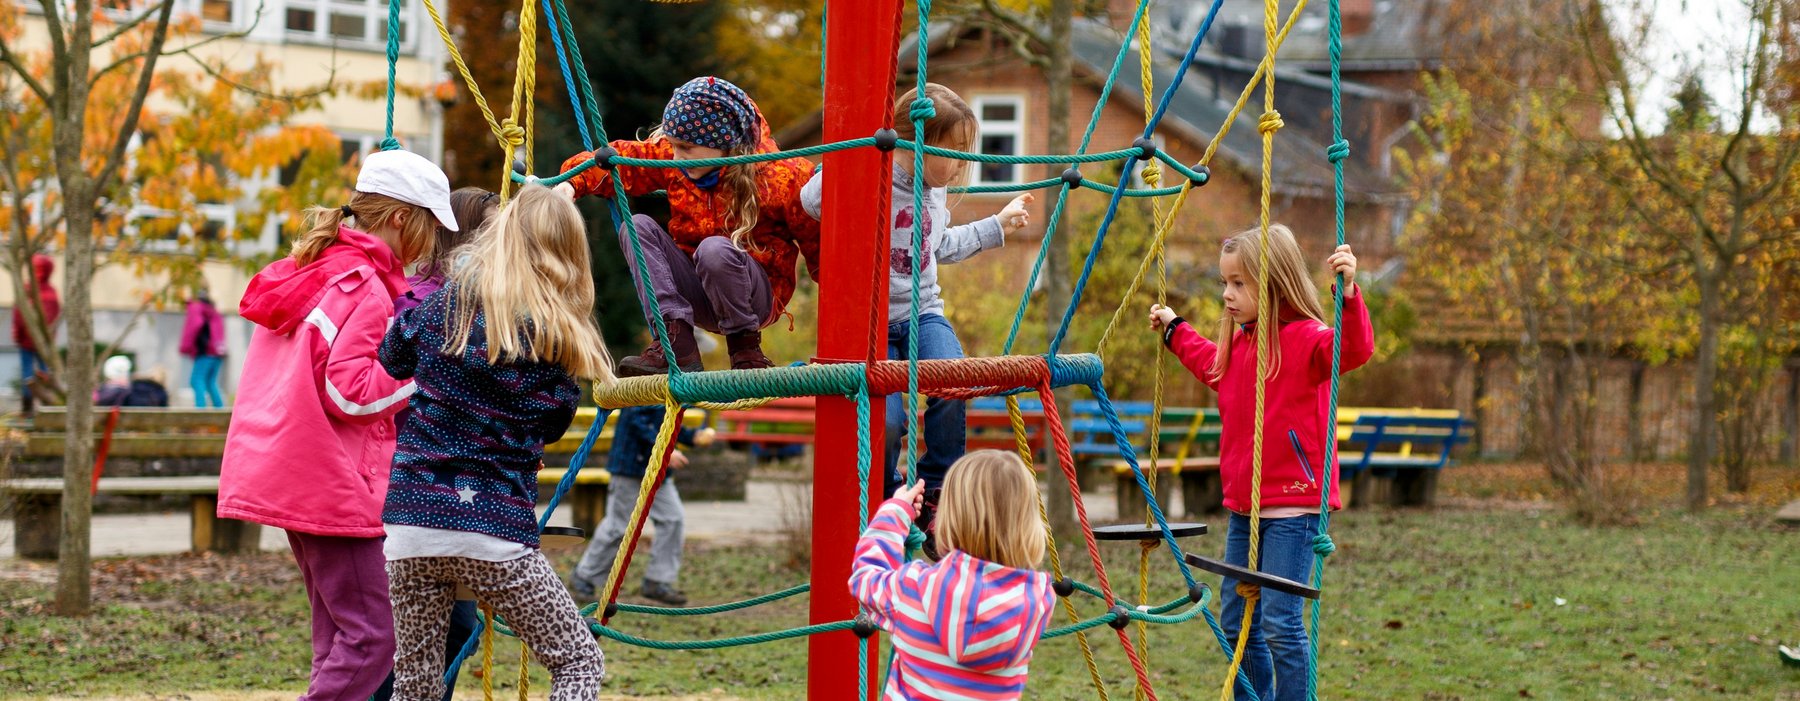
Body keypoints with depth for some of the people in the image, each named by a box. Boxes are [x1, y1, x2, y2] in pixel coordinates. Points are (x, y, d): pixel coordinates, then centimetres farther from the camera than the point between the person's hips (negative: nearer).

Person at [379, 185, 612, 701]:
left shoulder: (444, 303, 2)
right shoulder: (560, 338, -5)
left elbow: (391, 360, 19)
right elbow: (551, 426, 7)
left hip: (411, 521, 3)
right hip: (493, 532, -3)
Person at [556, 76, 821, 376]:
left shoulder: (779, 177, -17)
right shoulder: (669, 158, -3)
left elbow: (817, 239, -10)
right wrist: (574, 181, -18)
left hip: (760, 299, -6)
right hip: (699, 298, 6)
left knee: (714, 249, -35)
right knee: (637, 228, -14)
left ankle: (745, 346, -13)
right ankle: (677, 345, -26)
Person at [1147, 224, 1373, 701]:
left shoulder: (1304, 339, -13)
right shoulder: (1237, 343, 13)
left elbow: (1356, 349, -34)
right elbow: (1209, 364, 38)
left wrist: (1349, 292, -47)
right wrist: (1174, 331, 46)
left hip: (1292, 506, -9)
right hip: (1244, 507, 9)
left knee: (1279, 621, -11)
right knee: (1236, 622, 14)